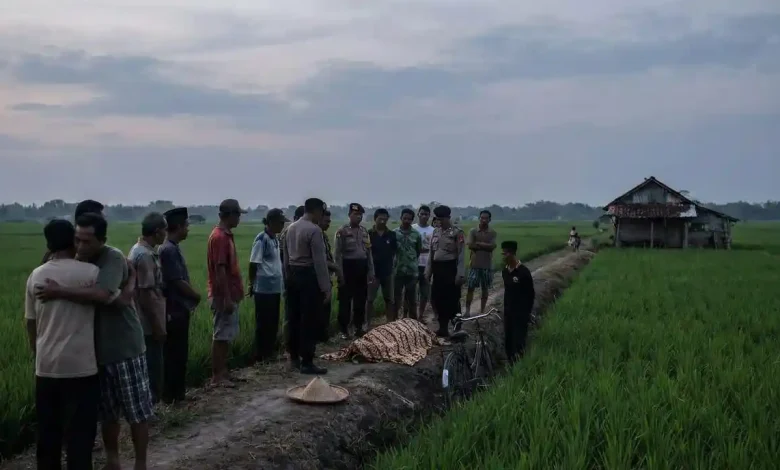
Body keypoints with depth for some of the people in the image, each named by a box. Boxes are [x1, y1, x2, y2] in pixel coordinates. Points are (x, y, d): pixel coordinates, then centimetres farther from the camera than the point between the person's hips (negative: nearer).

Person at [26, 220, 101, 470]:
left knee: (47, 433, 15)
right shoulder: (90, 272, -9)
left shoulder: (36, 276, 7)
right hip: (80, 367, -5)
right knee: (79, 434, 2)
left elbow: (31, 324, 12)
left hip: (46, 367, 5)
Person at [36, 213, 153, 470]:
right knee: (107, 413, 15)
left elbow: (102, 295, -33)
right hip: (97, 350, 6)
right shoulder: (77, 261, 3)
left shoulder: (114, 258, -18)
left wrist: (59, 292, -27)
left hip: (125, 348, -6)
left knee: (137, 412, 4)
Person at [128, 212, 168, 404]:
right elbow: (146, 294, -22)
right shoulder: (145, 255, -20)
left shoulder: (138, 250, 11)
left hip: (145, 324, 10)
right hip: (149, 326, -10)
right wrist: (157, 327, -18)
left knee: (149, 373, 17)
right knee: (152, 373, -2)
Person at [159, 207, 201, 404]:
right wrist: (196, 296, -5)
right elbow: (178, 281, -19)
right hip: (175, 309, -10)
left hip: (180, 308, 10)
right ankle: (171, 395, 7)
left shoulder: (173, 248, 12)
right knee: (174, 354, -1)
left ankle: (178, 392, 23)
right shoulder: (169, 250, -18)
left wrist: (192, 296, 5)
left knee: (179, 353, 15)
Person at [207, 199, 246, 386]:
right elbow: (219, 270, -21)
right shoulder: (219, 237, -18)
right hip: (223, 297, -10)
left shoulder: (226, 235, 13)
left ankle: (223, 372, 21)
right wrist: (227, 298, -22)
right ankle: (216, 376, 4)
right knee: (221, 336, -3)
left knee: (228, 336, 13)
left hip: (231, 295, 10)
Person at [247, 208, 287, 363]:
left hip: (275, 287, 8)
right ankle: (260, 355, 11)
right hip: (263, 288, -8)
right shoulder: (261, 239, -14)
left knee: (273, 321, 13)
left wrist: (280, 279, 15)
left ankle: (270, 352, 23)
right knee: (263, 322, 1)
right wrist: (251, 284, -10)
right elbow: (253, 264, -12)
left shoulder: (275, 239, 11)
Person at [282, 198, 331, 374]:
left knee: (294, 317, 15)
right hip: (308, 277, -9)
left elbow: (286, 257, 15)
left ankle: (294, 357, 25)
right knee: (310, 320, -2)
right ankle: (306, 362, 1)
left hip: (292, 275, 9)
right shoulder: (314, 230, -16)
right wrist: (326, 287, -16)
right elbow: (319, 261, -19)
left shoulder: (291, 228, 10)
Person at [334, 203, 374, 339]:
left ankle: (358, 328, 24)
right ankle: (344, 330, 11)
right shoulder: (342, 232, -9)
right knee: (345, 300, 2)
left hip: (362, 268, 6)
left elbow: (369, 252, 13)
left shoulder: (365, 231, 9)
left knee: (361, 300, 12)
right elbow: (337, 254, -10)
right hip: (348, 267, -5)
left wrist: (371, 271, 10)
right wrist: (340, 274, -14)